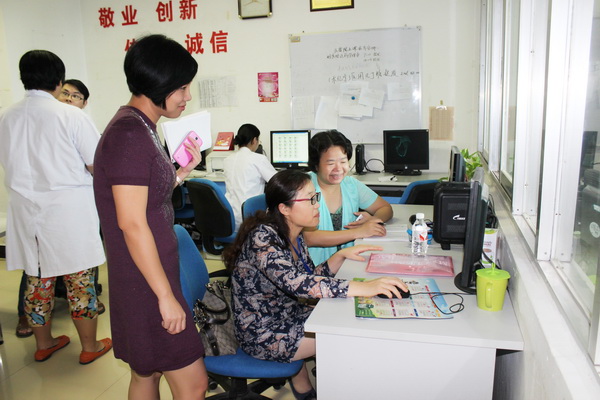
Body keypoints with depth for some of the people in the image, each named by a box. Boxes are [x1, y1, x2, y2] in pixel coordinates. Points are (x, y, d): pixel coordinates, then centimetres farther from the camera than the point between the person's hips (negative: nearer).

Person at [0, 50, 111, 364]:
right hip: (68, 209, -5)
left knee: (37, 279, 16)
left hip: (25, 209, 5)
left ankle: (43, 343, 32)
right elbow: (96, 166, -10)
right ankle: (90, 346, 20)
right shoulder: (71, 116, -12)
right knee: (79, 279, 6)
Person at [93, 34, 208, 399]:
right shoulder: (129, 135, -20)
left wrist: (184, 171, 12)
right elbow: (132, 223, -23)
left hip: (151, 274, 10)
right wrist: (166, 296, -20)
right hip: (146, 282, -10)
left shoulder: (141, 128, 10)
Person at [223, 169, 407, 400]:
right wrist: (365, 288, -42)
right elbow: (296, 283, -38)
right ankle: (301, 381, 14)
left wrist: (342, 255, -6)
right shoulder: (263, 237, -26)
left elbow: (310, 280, 8)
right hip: (264, 334, -8)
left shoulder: (294, 236, 1)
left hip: (288, 315, 8)